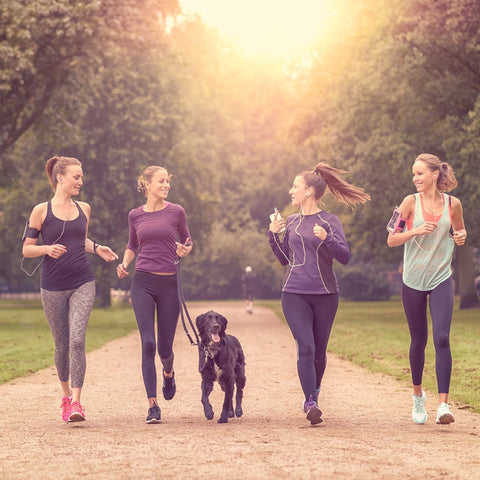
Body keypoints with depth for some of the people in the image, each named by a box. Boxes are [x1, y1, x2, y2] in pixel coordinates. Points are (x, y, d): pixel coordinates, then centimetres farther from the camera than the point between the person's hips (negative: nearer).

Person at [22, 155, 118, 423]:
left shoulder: (84, 209, 10)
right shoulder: (41, 211, -2)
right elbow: (27, 249, 0)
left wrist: (97, 248, 6)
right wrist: (47, 249, -19)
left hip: (83, 283, 1)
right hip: (53, 287, -1)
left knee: (77, 340, -15)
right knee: (62, 345, 8)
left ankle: (76, 402, -17)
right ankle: (67, 396, 30)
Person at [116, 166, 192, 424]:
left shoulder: (176, 212, 2)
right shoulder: (135, 215, 7)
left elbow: (186, 241, 13)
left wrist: (185, 250, -10)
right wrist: (124, 263, 3)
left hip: (169, 283, 0)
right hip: (143, 282, 0)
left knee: (165, 347, 4)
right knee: (148, 343, -11)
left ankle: (168, 373, 41)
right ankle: (153, 405, -6)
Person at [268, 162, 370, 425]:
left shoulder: (329, 221, -2)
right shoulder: (291, 222, 10)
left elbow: (344, 256, -9)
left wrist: (327, 239, -25)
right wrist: (273, 235, 5)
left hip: (325, 294, -1)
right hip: (294, 294, 2)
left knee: (319, 351, 9)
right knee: (305, 347, -14)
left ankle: (313, 393, 32)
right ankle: (310, 403, -17)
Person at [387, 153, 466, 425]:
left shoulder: (453, 204, 0)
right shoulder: (411, 203, -4)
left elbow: (459, 231, 17)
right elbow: (391, 240, -3)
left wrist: (462, 236, -7)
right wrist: (417, 231, -19)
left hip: (441, 280, 0)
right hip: (414, 281, 0)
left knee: (442, 338, -15)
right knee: (418, 341, 11)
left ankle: (443, 405, -16)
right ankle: (418, 395, 33)